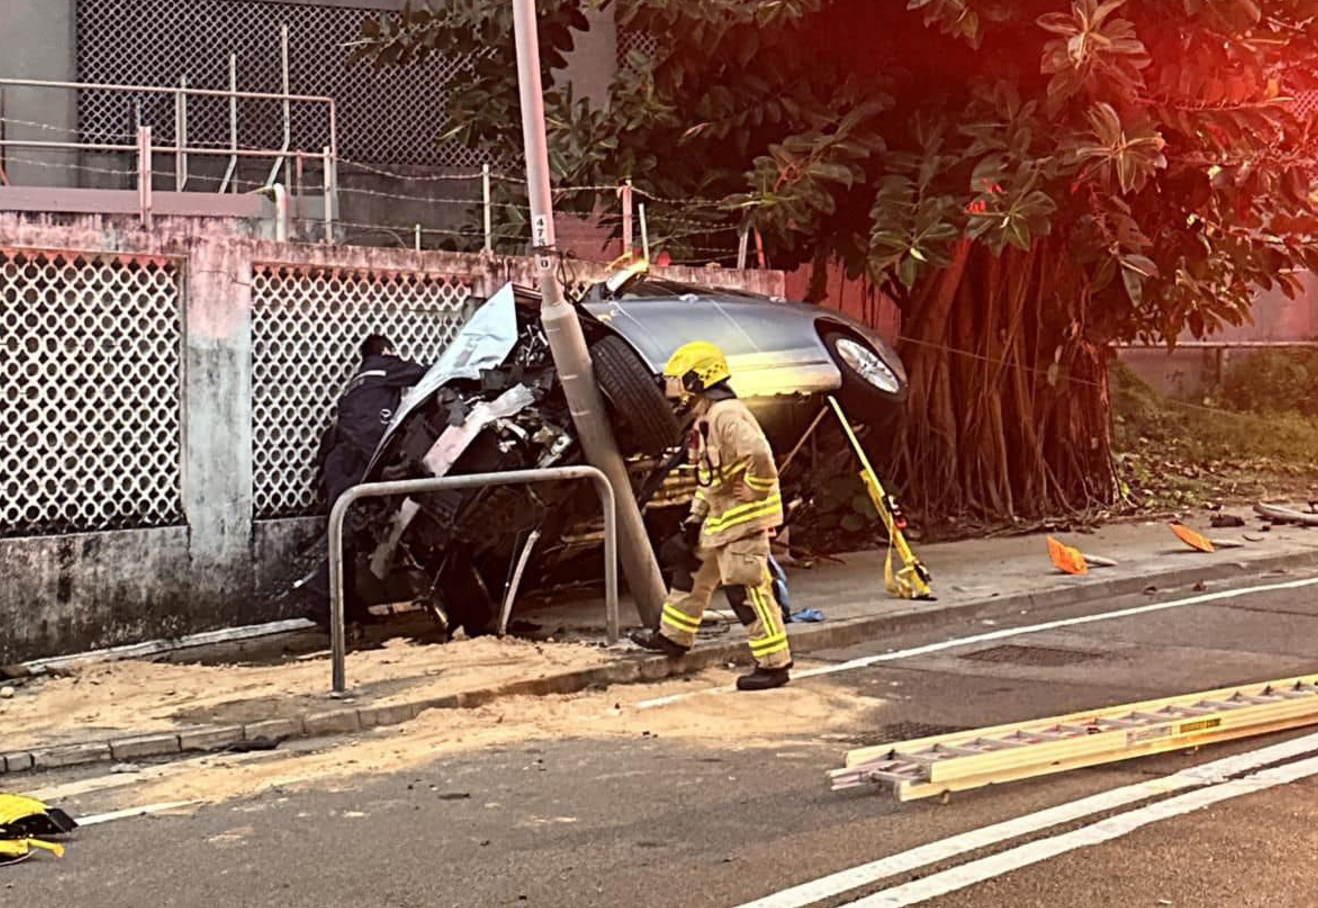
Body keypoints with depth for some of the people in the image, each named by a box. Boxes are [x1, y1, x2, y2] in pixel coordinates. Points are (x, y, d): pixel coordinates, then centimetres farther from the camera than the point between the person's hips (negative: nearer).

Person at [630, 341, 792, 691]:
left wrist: (753, 492, -22)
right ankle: (673, 636, 37)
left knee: (749, 590, -7)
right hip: (719, 518, 11)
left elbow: (759, 455, -35)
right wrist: (695, 517, 19)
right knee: (691, 567, 21)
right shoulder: (707, 418, 15)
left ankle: (775, 665, -1)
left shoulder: (727, 415, -20)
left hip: (743, 519, -11)